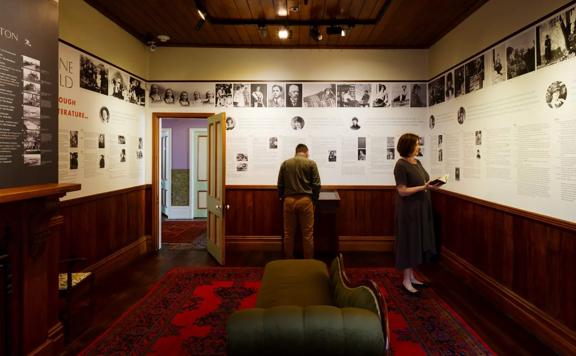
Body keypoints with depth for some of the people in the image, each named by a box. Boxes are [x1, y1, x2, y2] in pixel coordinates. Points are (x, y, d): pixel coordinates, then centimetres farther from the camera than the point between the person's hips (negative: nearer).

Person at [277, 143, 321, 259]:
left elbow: (280, 184, 8)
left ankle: (288, 261, 20)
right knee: (307, 234, 6)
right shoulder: (311, 163, 2)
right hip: (305, 200, -2)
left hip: (289, 200, 2)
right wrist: (314, 200, 8)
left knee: (288, 234, 11)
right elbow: (316, 185, -2)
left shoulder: (285, 163, 8)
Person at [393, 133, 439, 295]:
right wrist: (424, 187, -24)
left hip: (421, 207, 9)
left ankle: (412, 276, 27)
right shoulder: (401, 165, -17)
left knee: (418, 242, 14)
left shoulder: (417, 162, 10)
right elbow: (402, 191, -20)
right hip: (409, 209, -9)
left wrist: (431, 184, -1)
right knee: (409, 242, 0)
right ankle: (406, 280, 13)